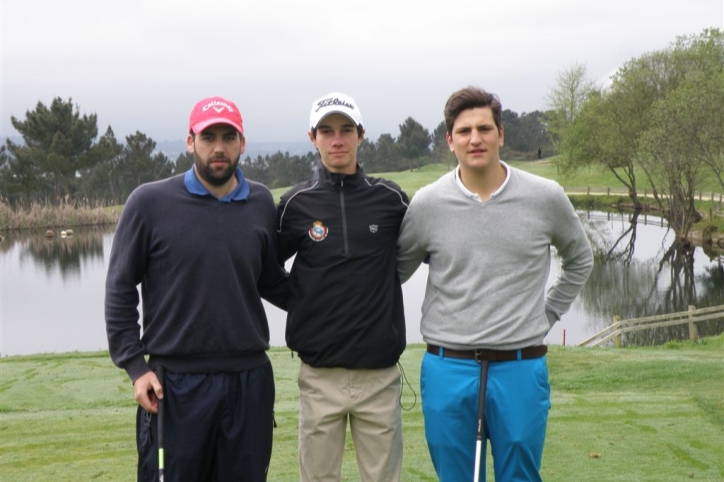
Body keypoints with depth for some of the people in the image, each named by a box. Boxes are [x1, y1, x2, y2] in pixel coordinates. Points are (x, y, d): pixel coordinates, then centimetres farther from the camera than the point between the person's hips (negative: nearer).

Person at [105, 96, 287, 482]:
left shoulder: (261, 203, 4)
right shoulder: (150, 203, -5)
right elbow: (121, 290, -2)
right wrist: (135, 365, -7)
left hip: (251, 380, 3)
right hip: (174, 383, -3)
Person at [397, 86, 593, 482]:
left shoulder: (545, 198, -1)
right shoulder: (427, 203, -2)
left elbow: (579, 260, 17)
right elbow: (396, 271, 12)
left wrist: (547, 314, 11)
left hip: (520, 367, 0)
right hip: (448, 369, 0)